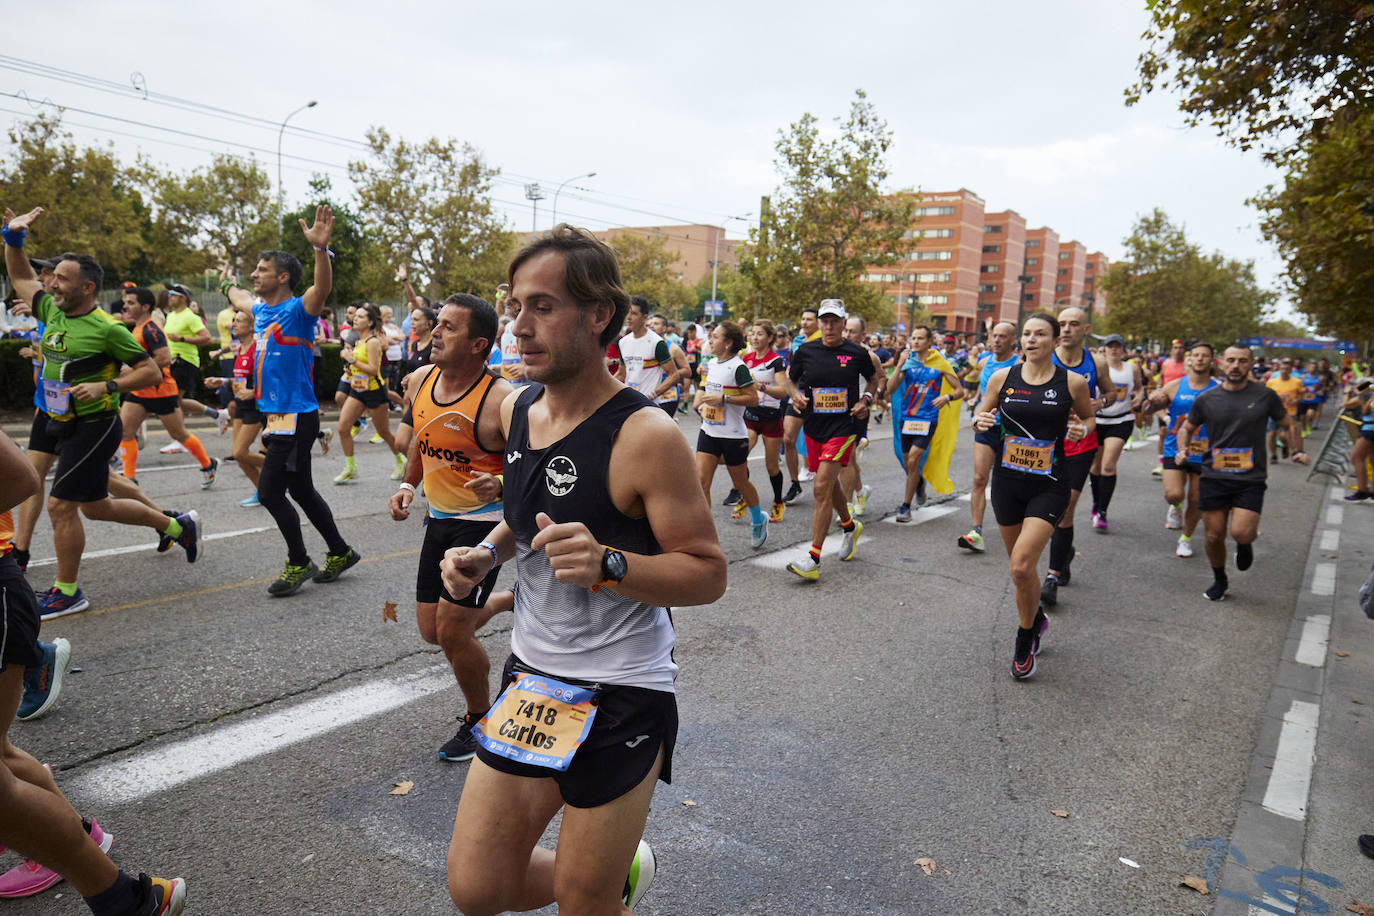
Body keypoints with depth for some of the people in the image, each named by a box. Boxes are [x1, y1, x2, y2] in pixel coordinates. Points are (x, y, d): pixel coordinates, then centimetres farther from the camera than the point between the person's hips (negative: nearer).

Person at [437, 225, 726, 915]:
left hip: (621, 698, -6)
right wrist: (486, 554, 0)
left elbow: (708, 573, -16)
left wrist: (609, 565, -32)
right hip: (531, 676, 7)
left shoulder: (646, 437, -20)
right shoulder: (516, 409, 2)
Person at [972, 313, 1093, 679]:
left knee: (1021, 567, -15)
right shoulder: (1002, 377, 0)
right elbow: (980, 416, 9)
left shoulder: (1073, 382, -4)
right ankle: (1036, 619, 43)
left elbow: (1090, 421, 13)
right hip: (1007, 482, 3)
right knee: (1019, 566, 14)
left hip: (1049, 486, -3)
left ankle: (1025, 640, 9)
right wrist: (980, 422, -10)